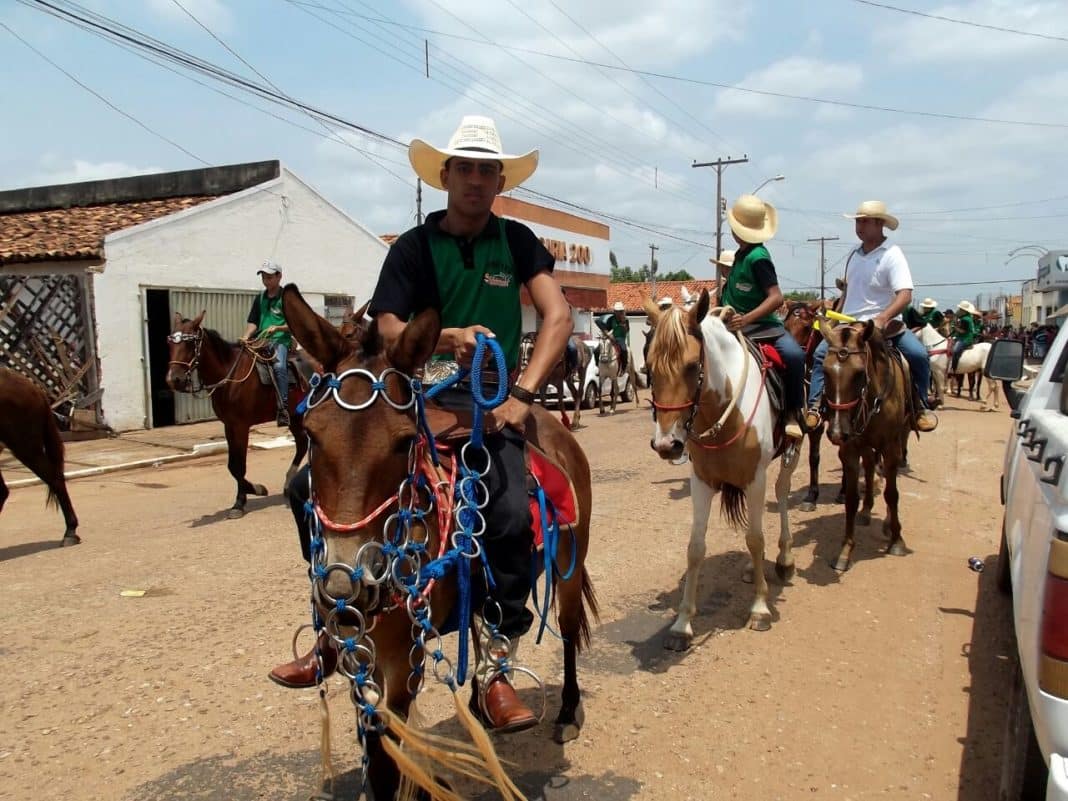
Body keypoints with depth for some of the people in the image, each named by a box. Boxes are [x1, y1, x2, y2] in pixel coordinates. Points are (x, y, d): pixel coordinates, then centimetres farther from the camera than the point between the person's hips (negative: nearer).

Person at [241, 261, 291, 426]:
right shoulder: (260, 298, 18)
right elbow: (253, 322, 14)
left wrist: (278, 327, -18)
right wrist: (246, 336, -4)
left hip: (281, 340, -6)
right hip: (261, 340, 6)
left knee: (279, 365, -33)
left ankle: (283, 407, -33)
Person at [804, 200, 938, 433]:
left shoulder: (892, 254, -10)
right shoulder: (855, 254, 9)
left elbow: (905, 295, -21)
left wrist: (882, 319, -36)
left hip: (883, 323, -4)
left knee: (918, 354, -23)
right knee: (821, 352, -17)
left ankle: (919, 407, -3)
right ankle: (815, 407, -16)